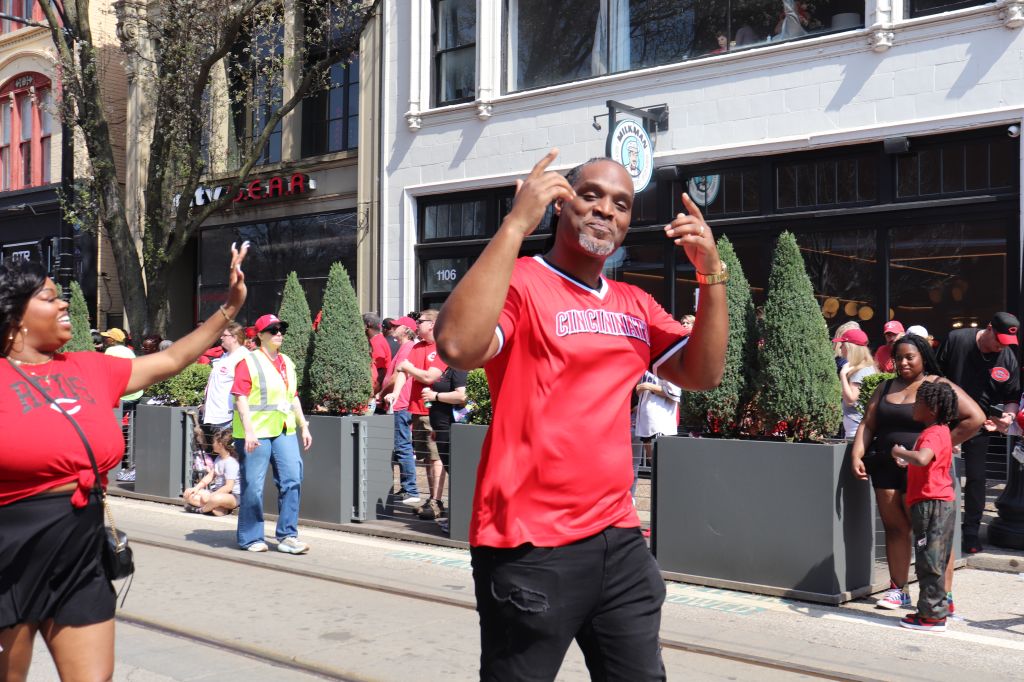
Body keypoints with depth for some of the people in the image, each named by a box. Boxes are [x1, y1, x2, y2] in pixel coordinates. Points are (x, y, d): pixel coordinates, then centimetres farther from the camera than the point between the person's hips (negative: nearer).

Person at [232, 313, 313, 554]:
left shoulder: (287, 363, 16)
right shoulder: (249, 362, -5)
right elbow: (240, 398, -11)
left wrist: (303, 426, 18)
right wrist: (248, 430, -19)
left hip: (284, 430, 6)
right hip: (256, 432, -6)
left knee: (292, 479, -1)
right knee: (253, 485, 1)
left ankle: (287, 535, 7)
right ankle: (251, 538, 14)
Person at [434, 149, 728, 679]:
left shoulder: (635, 305, 13)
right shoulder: (519, 282, -8)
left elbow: (704, 374, 10)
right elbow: (458, 347, -27)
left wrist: (712, 273, 0)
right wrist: (515, 224, -24)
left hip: (619, 538, 7)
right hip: (531, 549, -6)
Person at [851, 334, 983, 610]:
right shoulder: (886, 388, 16)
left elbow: (976, 417, -7)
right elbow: (867, 425, 12)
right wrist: (856, 456, -2)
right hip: (886, 466, 5)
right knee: (894, 528, 7)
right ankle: (898, 590, 15)